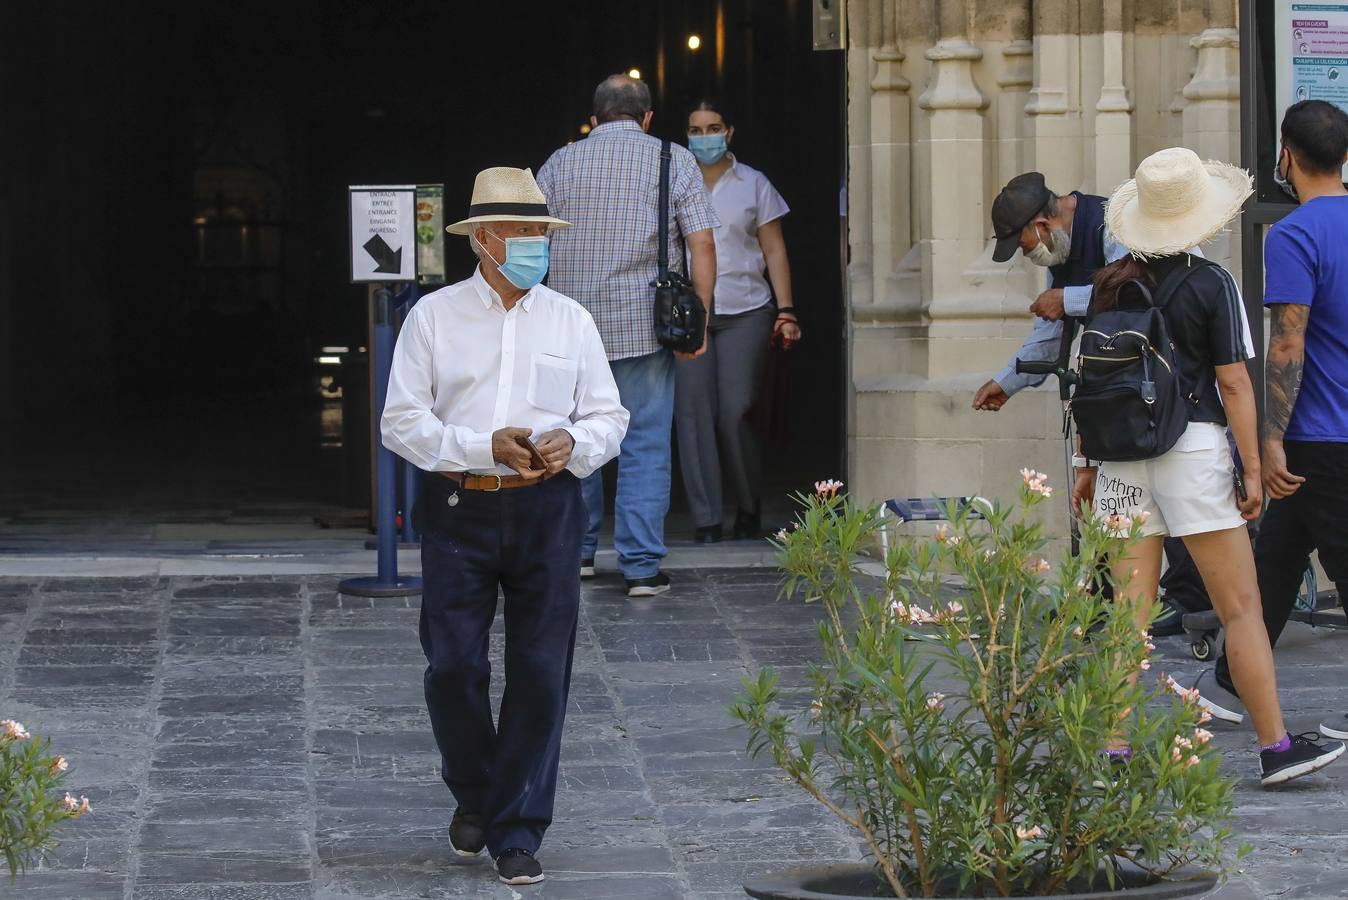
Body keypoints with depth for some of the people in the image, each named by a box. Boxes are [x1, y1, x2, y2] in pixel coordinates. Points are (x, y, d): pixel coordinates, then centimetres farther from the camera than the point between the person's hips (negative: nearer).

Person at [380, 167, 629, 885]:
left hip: (547, 509, 1)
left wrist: (571, 442, -11)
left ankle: (517, 832, 7)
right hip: (459, 508, -1)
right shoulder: (433, 317, 3)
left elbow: (608, 416, 12)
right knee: (452, 667, -1)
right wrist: (487, 446, -14)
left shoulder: (569, 320, 10)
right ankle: (474, 798, 25)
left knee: (540, 672, -1)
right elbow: (403, 423, -2)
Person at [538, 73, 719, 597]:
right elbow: (702, 244, -4)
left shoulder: (561, 163, 7)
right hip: (644, 326, -2)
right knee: (646, 446, 0)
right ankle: (642, 566, -4)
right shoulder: (674, 162, 3)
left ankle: (577, 552, 24)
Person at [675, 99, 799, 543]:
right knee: (693, 413, -5)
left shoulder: (753, 185, 9)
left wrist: (786, 311, 1)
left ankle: (749, 507, 12)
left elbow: (774, 251, 9)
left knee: (734, 413, -8)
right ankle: (706, 519, -1)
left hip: (745, 312, -1)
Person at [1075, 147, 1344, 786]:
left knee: (1130, 612, 6)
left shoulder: (1109, 286, 7)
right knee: (1241, 608, 1)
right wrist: (1253, 469, -4)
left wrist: (1090, 464, 19)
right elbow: (1233, 382, -7)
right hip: (1193, 449, -4)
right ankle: (1276, 748, 1)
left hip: (1121, 459, 4)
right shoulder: (1211, 285, -6)